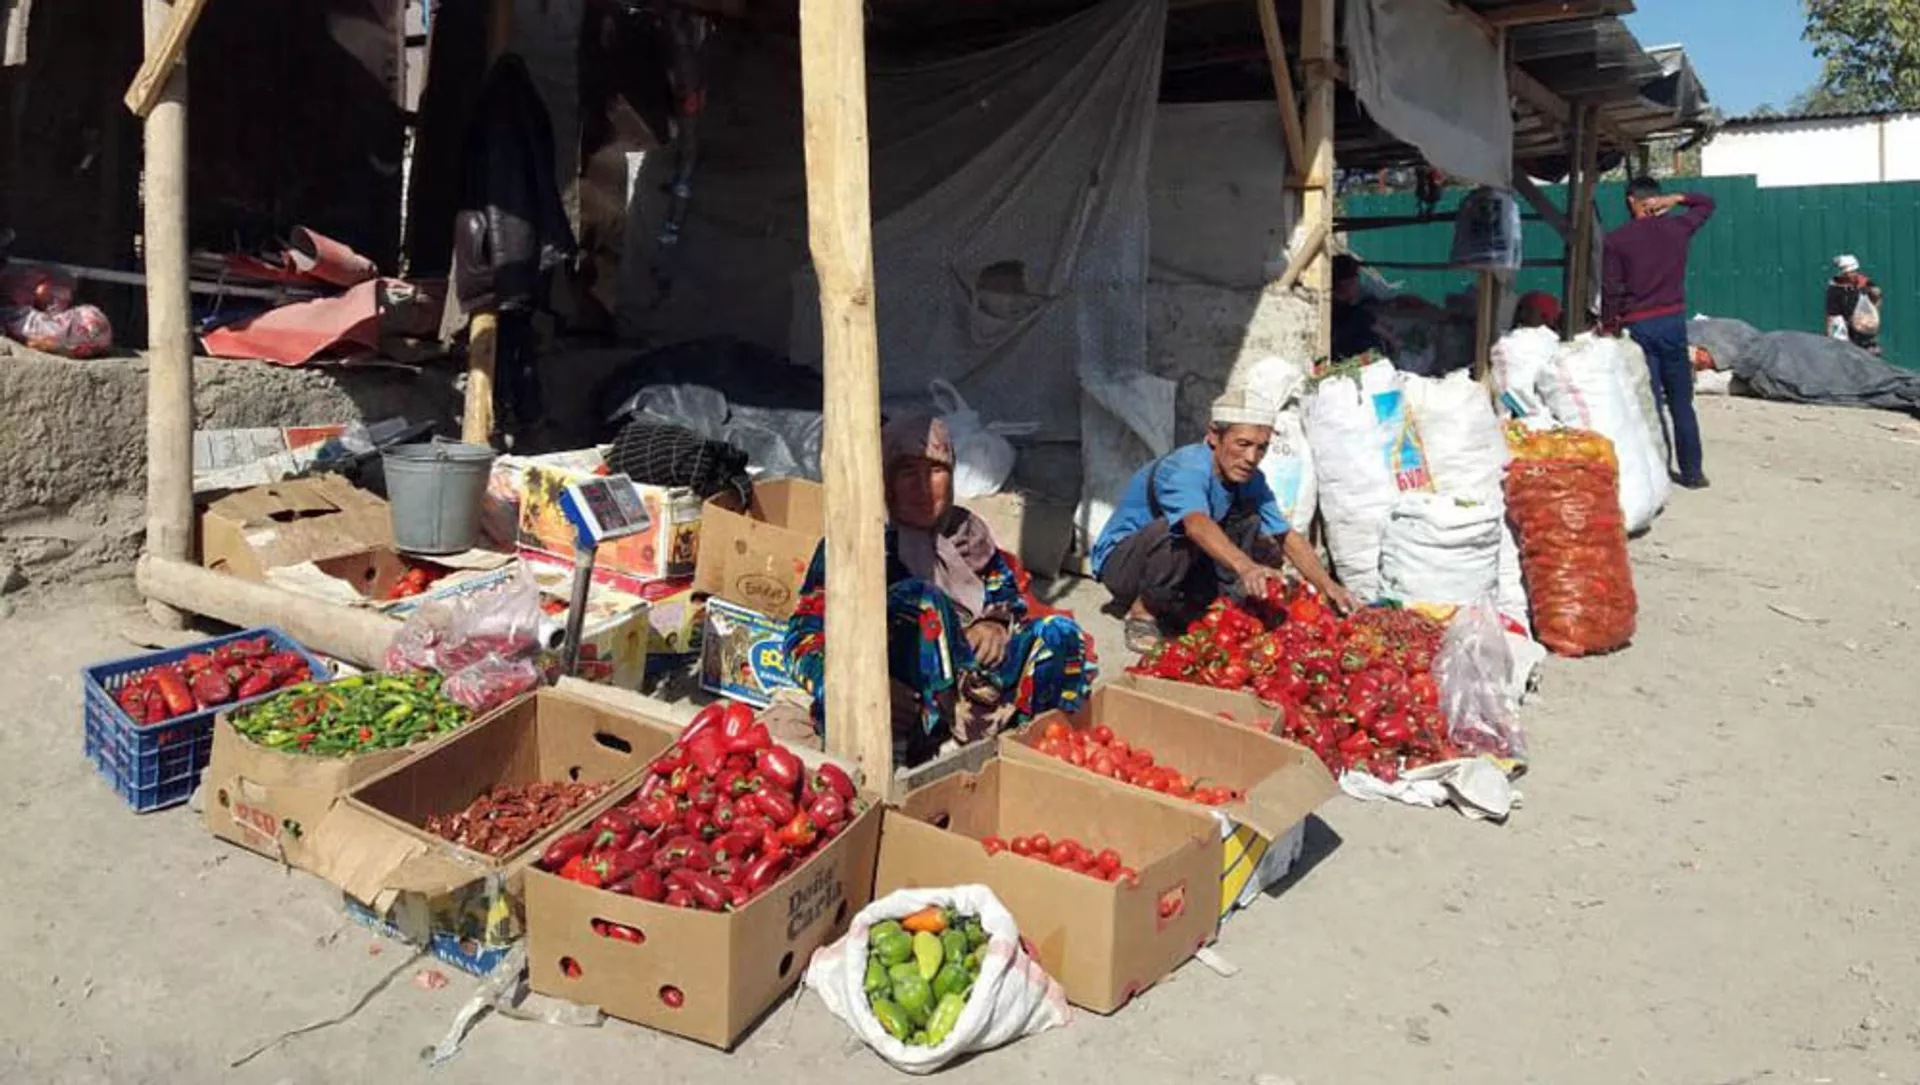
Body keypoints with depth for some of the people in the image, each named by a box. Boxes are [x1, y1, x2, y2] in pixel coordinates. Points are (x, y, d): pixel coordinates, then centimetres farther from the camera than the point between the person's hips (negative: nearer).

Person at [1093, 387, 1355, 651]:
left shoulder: (1251, 480, -5)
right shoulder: (1184, 469, -29)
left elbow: (1289, 537, -7)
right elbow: (1197, 523, -49)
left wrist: (1328, 586, -22)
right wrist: (1245, 567, -66)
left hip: (1178, 563, 7)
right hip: (1120, 561, -7)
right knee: (1174, 529, -37)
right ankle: (1143, 611, -14)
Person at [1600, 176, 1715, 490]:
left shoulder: (1616, 240, -6)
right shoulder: (1677, 228, 3)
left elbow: (1610, 290, -6)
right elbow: (1707, 204, 22)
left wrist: (1608, 326, 5)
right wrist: (1675, 200, 6)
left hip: (1637, 326, -3)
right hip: (1673, 322, 3)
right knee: (1681, 403, 11)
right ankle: (1692, 472, 17)